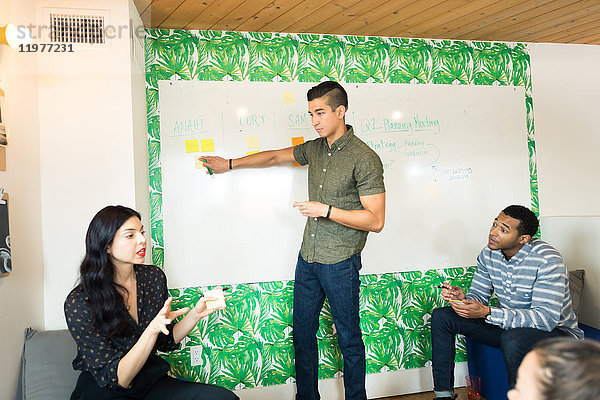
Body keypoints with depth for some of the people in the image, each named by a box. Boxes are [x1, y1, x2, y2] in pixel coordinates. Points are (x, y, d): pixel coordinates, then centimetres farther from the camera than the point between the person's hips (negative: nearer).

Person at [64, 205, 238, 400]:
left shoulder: (154, 277, 1)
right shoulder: (78, 303, -15)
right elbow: (115, 379, -17)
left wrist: (195, 314, -6)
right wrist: (153, 328, -30)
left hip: (152, 382, 5)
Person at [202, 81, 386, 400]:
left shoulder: (364, 158, -14)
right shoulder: (314, 149, 7)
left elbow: (376, 220, -17)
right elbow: (274, 157, 24)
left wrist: (326, 210, -20)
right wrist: (230, 164, 29)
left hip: (340, 262, -7)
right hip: (308, 257, 7)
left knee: (348, 338, 7)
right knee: (302, 333, 14)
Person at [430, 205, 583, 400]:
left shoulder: (548, 260, -25)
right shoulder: (488, 254, -4)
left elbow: (546, 318, -31)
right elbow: (479, 295, 5)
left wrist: (487, 312, -37)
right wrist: (462, 298, -21)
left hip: (556, 331, -7)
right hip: (507, 325, 7)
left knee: (512, 338, -41)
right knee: (441, 316, -3)